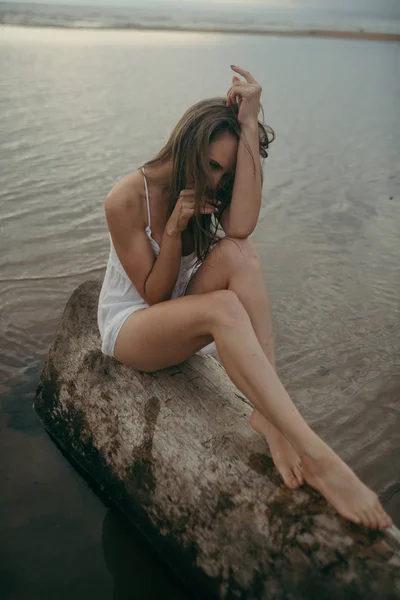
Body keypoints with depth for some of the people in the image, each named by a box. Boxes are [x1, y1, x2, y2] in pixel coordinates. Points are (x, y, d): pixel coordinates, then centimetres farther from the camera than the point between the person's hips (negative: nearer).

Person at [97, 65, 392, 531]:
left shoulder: (209, 188, -4)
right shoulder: (126, 200, -18)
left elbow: (241, 226, -29)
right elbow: (153, 294, -15)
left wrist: (250, 126, -30)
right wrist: (175, 229, -28)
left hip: (178, 325, 5)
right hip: (127, 330, -5)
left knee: (237, 252, -28)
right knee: (223, 306, -37)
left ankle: (268, 415, -33)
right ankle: (317, 456, -43)